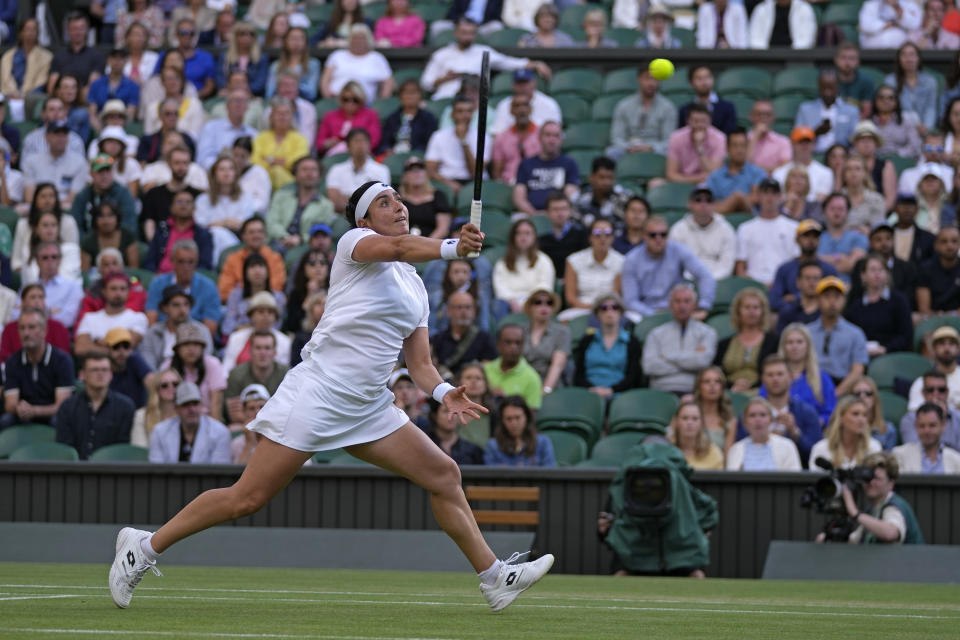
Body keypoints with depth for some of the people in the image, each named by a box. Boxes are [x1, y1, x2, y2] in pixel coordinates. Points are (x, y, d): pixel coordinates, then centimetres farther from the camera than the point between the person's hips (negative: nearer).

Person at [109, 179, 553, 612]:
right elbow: (398, 247, -26)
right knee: (247, 498, -9)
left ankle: (494, 579, 8)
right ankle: (145, 547, 4)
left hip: (368, 409, 8)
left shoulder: (414, 287, 18)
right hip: (317, 392, -8)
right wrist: (452, 247, -44)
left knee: (444, 474, 0)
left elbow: (419, 363, 15)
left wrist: (442, 391, -7)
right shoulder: (354, 242, -3)